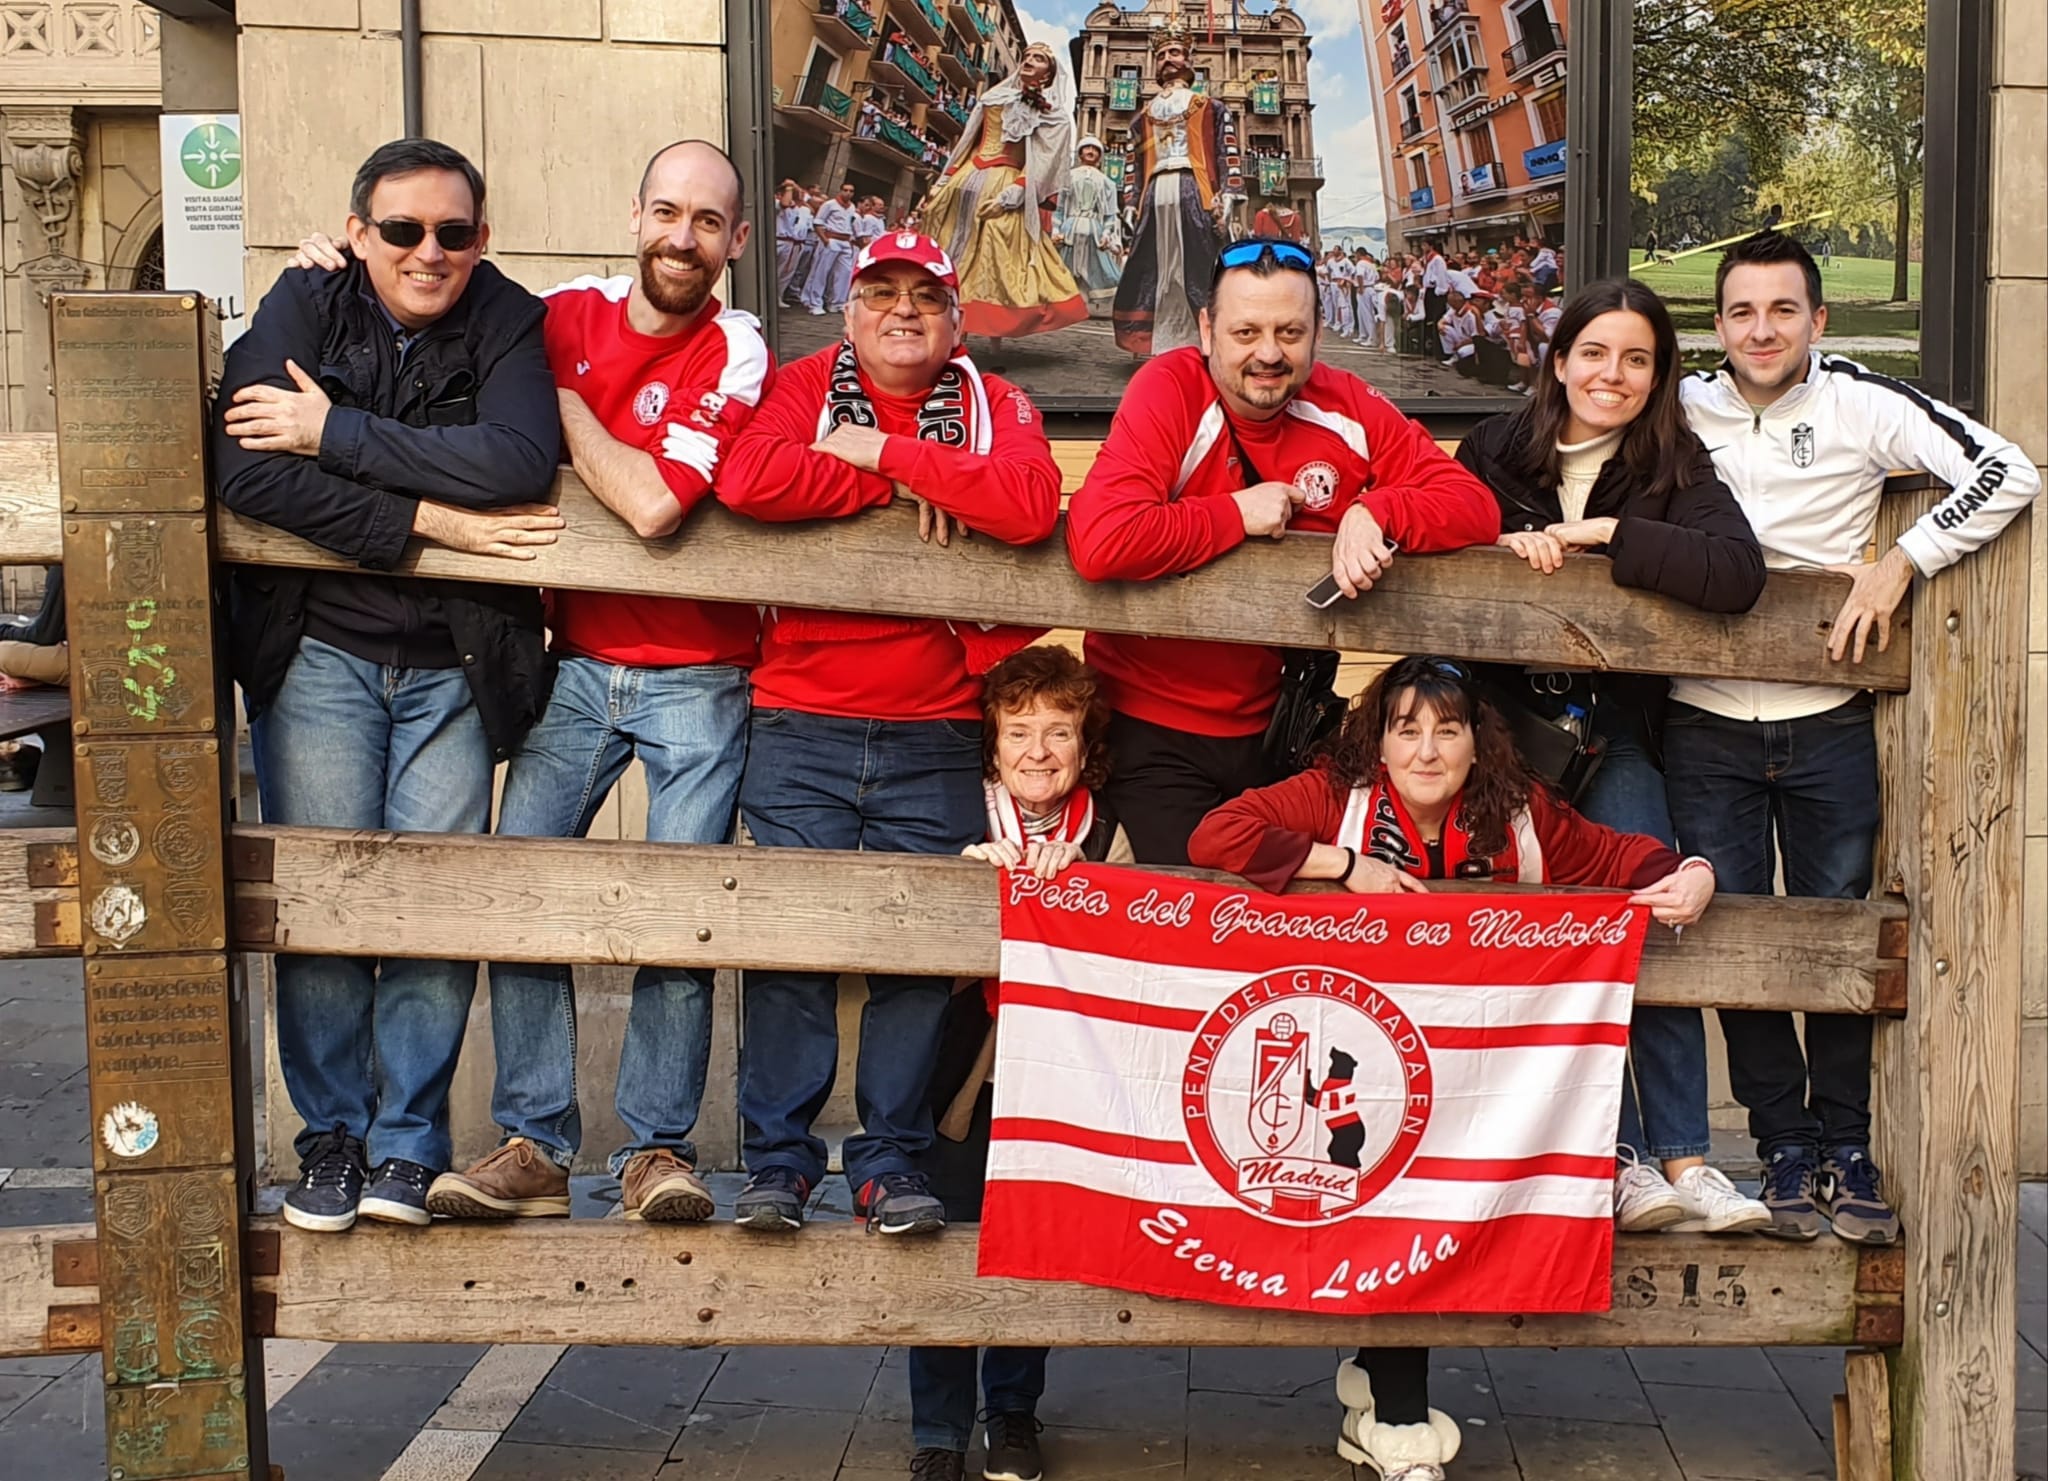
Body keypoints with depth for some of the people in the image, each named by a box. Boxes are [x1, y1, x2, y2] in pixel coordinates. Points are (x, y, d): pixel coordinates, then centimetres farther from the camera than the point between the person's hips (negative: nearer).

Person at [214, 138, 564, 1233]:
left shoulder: (507, 324, -1)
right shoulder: (302, 310, 0)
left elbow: (518, 462, -21)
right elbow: (246, 471, -15)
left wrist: (336, 432, -17)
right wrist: (427, 518, -18)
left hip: (455, 665, 0)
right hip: (318, 650, 0)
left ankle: (408, 1142, 10)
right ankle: (332, 1133, 13)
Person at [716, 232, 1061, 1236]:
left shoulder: (994, 405, 9)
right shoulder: (807, 385, 8)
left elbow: (1029, 505, -14)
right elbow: (748, 478, -15)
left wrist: (880, 451, -11)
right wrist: (905, 486, -10)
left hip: (934, 740, 1)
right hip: (800, 728, -1)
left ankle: (892, 1162, 11)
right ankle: (778, 1159, 7)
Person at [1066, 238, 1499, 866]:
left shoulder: (1348, 409, -3)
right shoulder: (1169, 392, -17)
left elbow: (1476, 506, -6)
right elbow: (1099, 541, -32)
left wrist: (1375, 511, -24)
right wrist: (1238, 514, -22)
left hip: (1277, 723, 5)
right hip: (1157, 731, -4)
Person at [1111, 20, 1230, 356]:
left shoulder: (1206, 107, 15)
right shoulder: (1145, 115, 25)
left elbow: (1219, 157, 4)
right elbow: (1139, 167, 20)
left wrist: (1218, 201, -9)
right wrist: (1139, 207, 8)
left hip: (1192, 191, -4)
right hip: (1156, 193, 4)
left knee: (1195, 268, -10)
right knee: (1155, 270, -3)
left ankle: (1201, 346, -14)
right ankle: (1161, 345, -3)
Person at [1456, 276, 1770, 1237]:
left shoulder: (1675, 469, -1)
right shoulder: (1496, 449, 6)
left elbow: (1737, 573, -18)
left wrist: (1601, 532, -20)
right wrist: (1501, 539, -14)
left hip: (1613, 728, 0)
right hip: (1507, 719, 0)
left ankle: (1679, 1157, -17)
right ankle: (1618, 1161, -15)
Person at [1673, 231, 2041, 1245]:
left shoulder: (1860, 404, -3)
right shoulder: (1683, 410, 3)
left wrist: (1901, 563, -14)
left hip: (1829, 724, -1)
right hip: (1708, 727, 1)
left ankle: (1845, 1144, 18)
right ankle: (1784, 1143, 17)